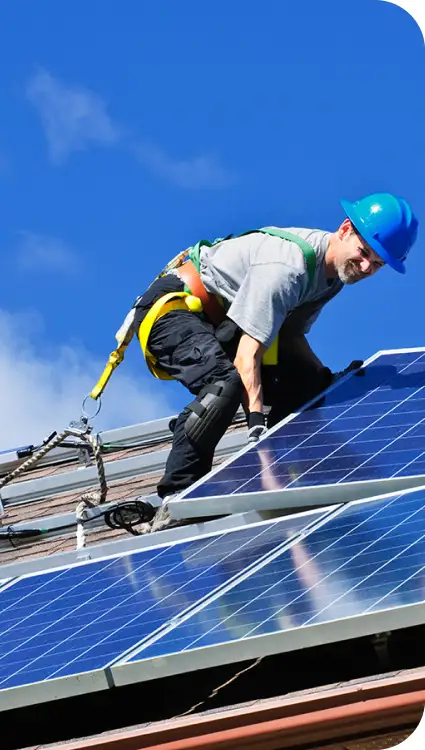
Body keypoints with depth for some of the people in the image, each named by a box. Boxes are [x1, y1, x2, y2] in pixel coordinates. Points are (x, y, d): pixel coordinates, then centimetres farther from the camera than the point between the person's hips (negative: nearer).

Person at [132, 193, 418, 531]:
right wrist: (257, 424, -41)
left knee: (312, 382, 0)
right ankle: (174, 501, -32)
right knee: (227, 383, -36)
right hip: (172, 308, -10)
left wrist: (333, 385, -5)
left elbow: (291, 336, 7)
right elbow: (247, 355, -34)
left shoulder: (334, 269, -1)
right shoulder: (287, 266, -30)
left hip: (220, 320, 10)